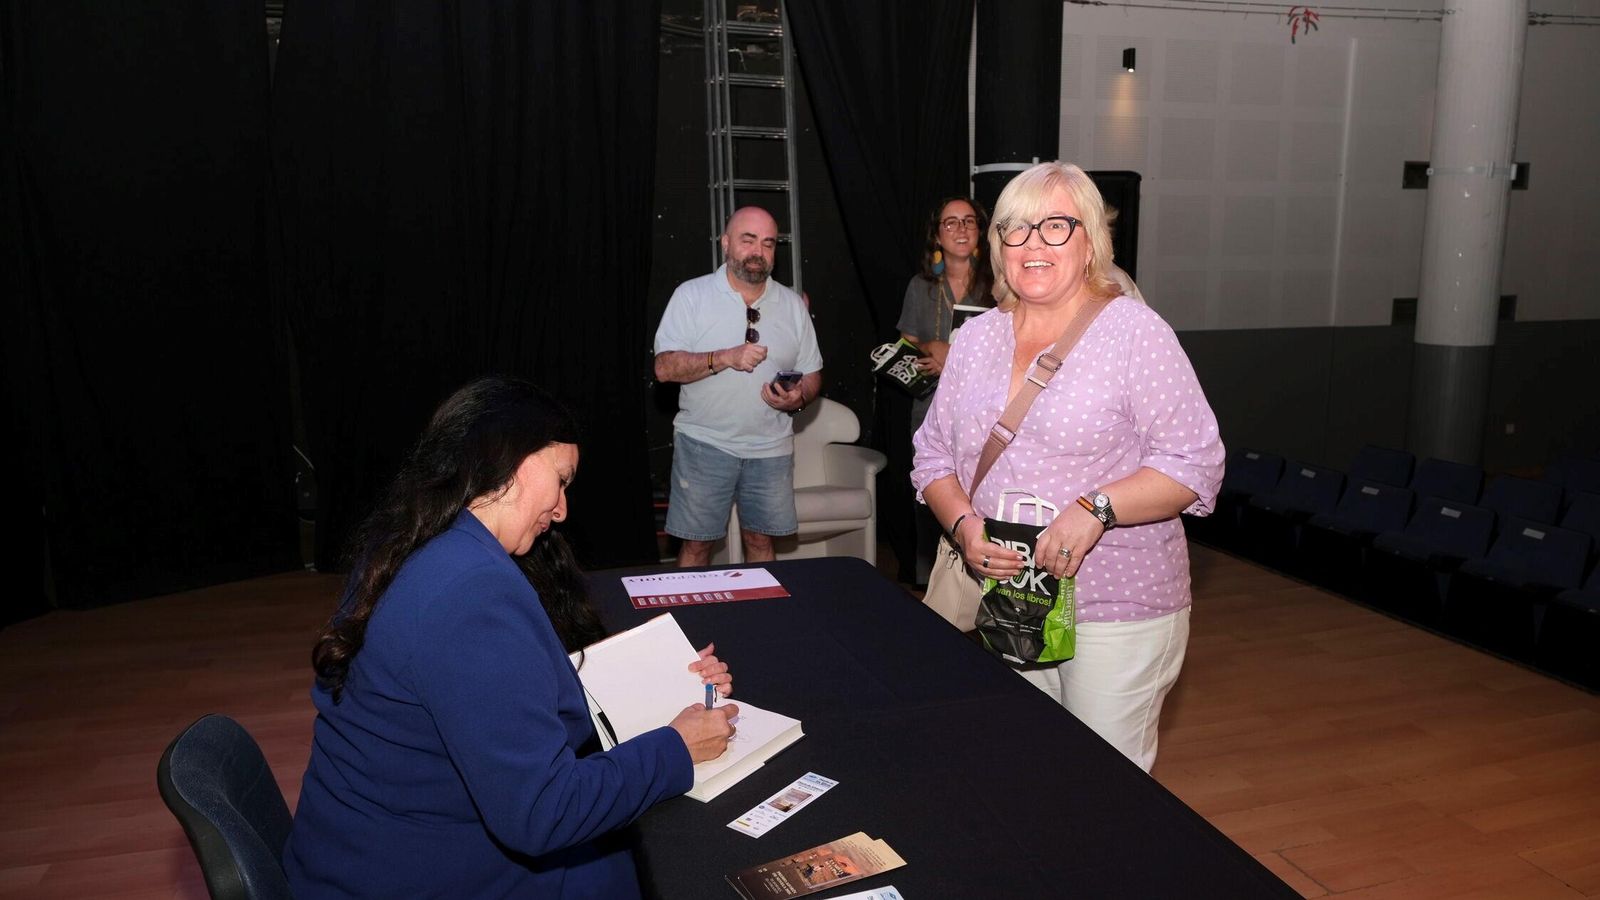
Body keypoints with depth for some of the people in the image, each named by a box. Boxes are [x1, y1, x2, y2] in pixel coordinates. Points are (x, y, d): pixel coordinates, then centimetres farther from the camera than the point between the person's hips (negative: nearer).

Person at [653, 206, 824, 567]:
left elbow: (812, 375, 12)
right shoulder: (691, 295, -2)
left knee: (761, 540, 10)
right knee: (696, 543, 1)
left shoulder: (793, 304, 8)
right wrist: (725, 358, -21)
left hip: (770, 446, 3)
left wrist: (798, 398, -11)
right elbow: (665, 368, -10)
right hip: (704, 442, -2)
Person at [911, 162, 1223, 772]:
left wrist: (1095, 508, -25)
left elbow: (1196, 462, -12)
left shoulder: (1134, 332, -8)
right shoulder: (975, 339, 7)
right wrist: (964, 524, -9)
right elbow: (933, 455, 10)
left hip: (1119, 612, -4)